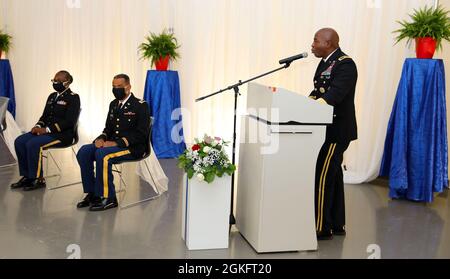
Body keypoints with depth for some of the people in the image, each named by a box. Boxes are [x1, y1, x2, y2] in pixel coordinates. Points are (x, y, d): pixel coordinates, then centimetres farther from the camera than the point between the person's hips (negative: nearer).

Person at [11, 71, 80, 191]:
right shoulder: (52, 96, 19)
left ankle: (37, 179, -14)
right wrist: (38, 126, -3)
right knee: (19, 141, -11)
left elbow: (69, 121, -17)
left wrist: (47, 129, -21)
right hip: (45, 131, 8)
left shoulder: (73, 98, -7)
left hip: (62, 134, -8)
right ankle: (27, 176, -3)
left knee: (33, 144, -28)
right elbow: (44, 116, 20)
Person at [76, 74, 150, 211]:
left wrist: (118, 143, -22)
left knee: (102, 154, -31)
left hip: (132, 147, -7)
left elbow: (141, 133, -14)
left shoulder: (141, 105, -5)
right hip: (112, 143, 7)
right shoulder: (113, 104, 19)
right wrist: (101, 138, -2)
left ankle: (108, 198, -20)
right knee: (83, 152, -13)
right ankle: (92, 193, -5)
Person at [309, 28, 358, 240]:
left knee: (322, 177, -7)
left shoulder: (345, 64, -16)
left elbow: (334, 95, -28)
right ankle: (337, 225, 28)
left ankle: (322, 228, 4)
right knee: (333, 175, 15)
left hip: (336, 130, -10)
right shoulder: (326, 62, 14)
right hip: (328, 129, 10)